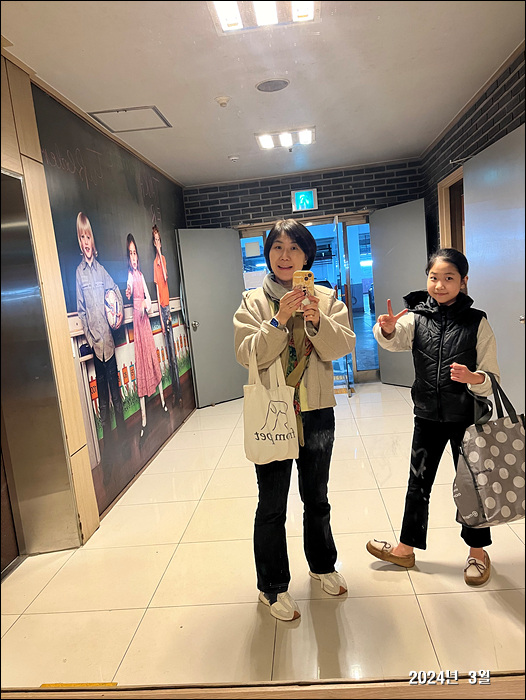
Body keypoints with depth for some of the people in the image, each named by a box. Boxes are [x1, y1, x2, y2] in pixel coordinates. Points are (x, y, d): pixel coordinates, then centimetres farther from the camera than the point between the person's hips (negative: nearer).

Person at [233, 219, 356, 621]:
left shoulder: (327, 298, 3)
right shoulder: (253, 302, -2)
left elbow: (341, 348, -7)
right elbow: (247, 355, -13)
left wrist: (317, 320, -24)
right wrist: (278, 321, -25)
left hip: (317, 412, 2)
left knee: (317, 498, 21)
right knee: (272, 507, 9)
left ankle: (322, 564, 46)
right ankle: (273, 587, 29)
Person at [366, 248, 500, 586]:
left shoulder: (477, 322, -8)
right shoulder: (417, 317, -3)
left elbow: (492, 378, -8)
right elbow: (394, 340, -24)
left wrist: (473, 377, -29)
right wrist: (387, 329, -46)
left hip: (467, 417, -2)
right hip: (428, 416, 2)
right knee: (418, 483, 13)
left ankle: (478, 551, 36)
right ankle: (406, 548, 30)